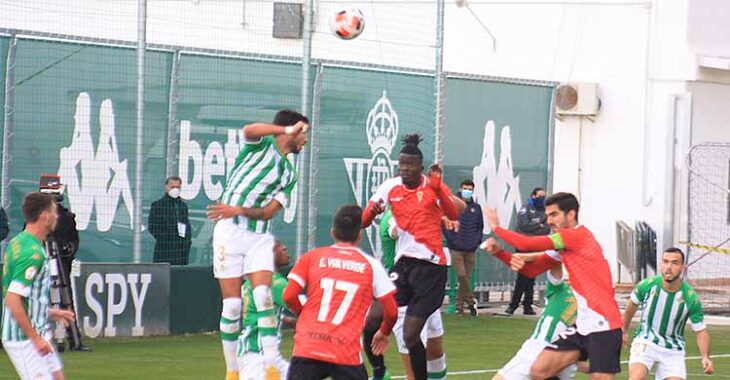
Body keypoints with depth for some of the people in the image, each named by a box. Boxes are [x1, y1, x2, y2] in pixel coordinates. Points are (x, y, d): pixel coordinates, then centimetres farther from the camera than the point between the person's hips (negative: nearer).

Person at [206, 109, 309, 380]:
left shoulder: (290, 174, 16)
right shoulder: (262, 144, 5)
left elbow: (269, 212, 2)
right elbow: (249, 130, -22)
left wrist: (238, 210, -15)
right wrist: (287, 130, -23)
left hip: (260, 237, 4)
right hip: (230, 232, -4)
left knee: (263, 297, -15)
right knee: (232, 305, -4)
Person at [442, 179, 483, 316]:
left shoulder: (476, 207, 10)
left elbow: (480, 226, 19)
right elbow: (444, 223, -2)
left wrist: (477, 240, 5)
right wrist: (451, 238, -10)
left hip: (471, 249, 4)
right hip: (456, 248, -4)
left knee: (466, 277, 5)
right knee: (461, 275, -15)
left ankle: (459, 304, 14)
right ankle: (470, 301, -3)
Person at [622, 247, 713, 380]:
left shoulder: (691, 298, -15)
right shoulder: (647, 285, -13)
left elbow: (701, 331, -5)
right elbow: (632, 305, 10)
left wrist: (705, 357, -22)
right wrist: (624, 331, 24)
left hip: (673, 350, 1)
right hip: (645, 342, -1)